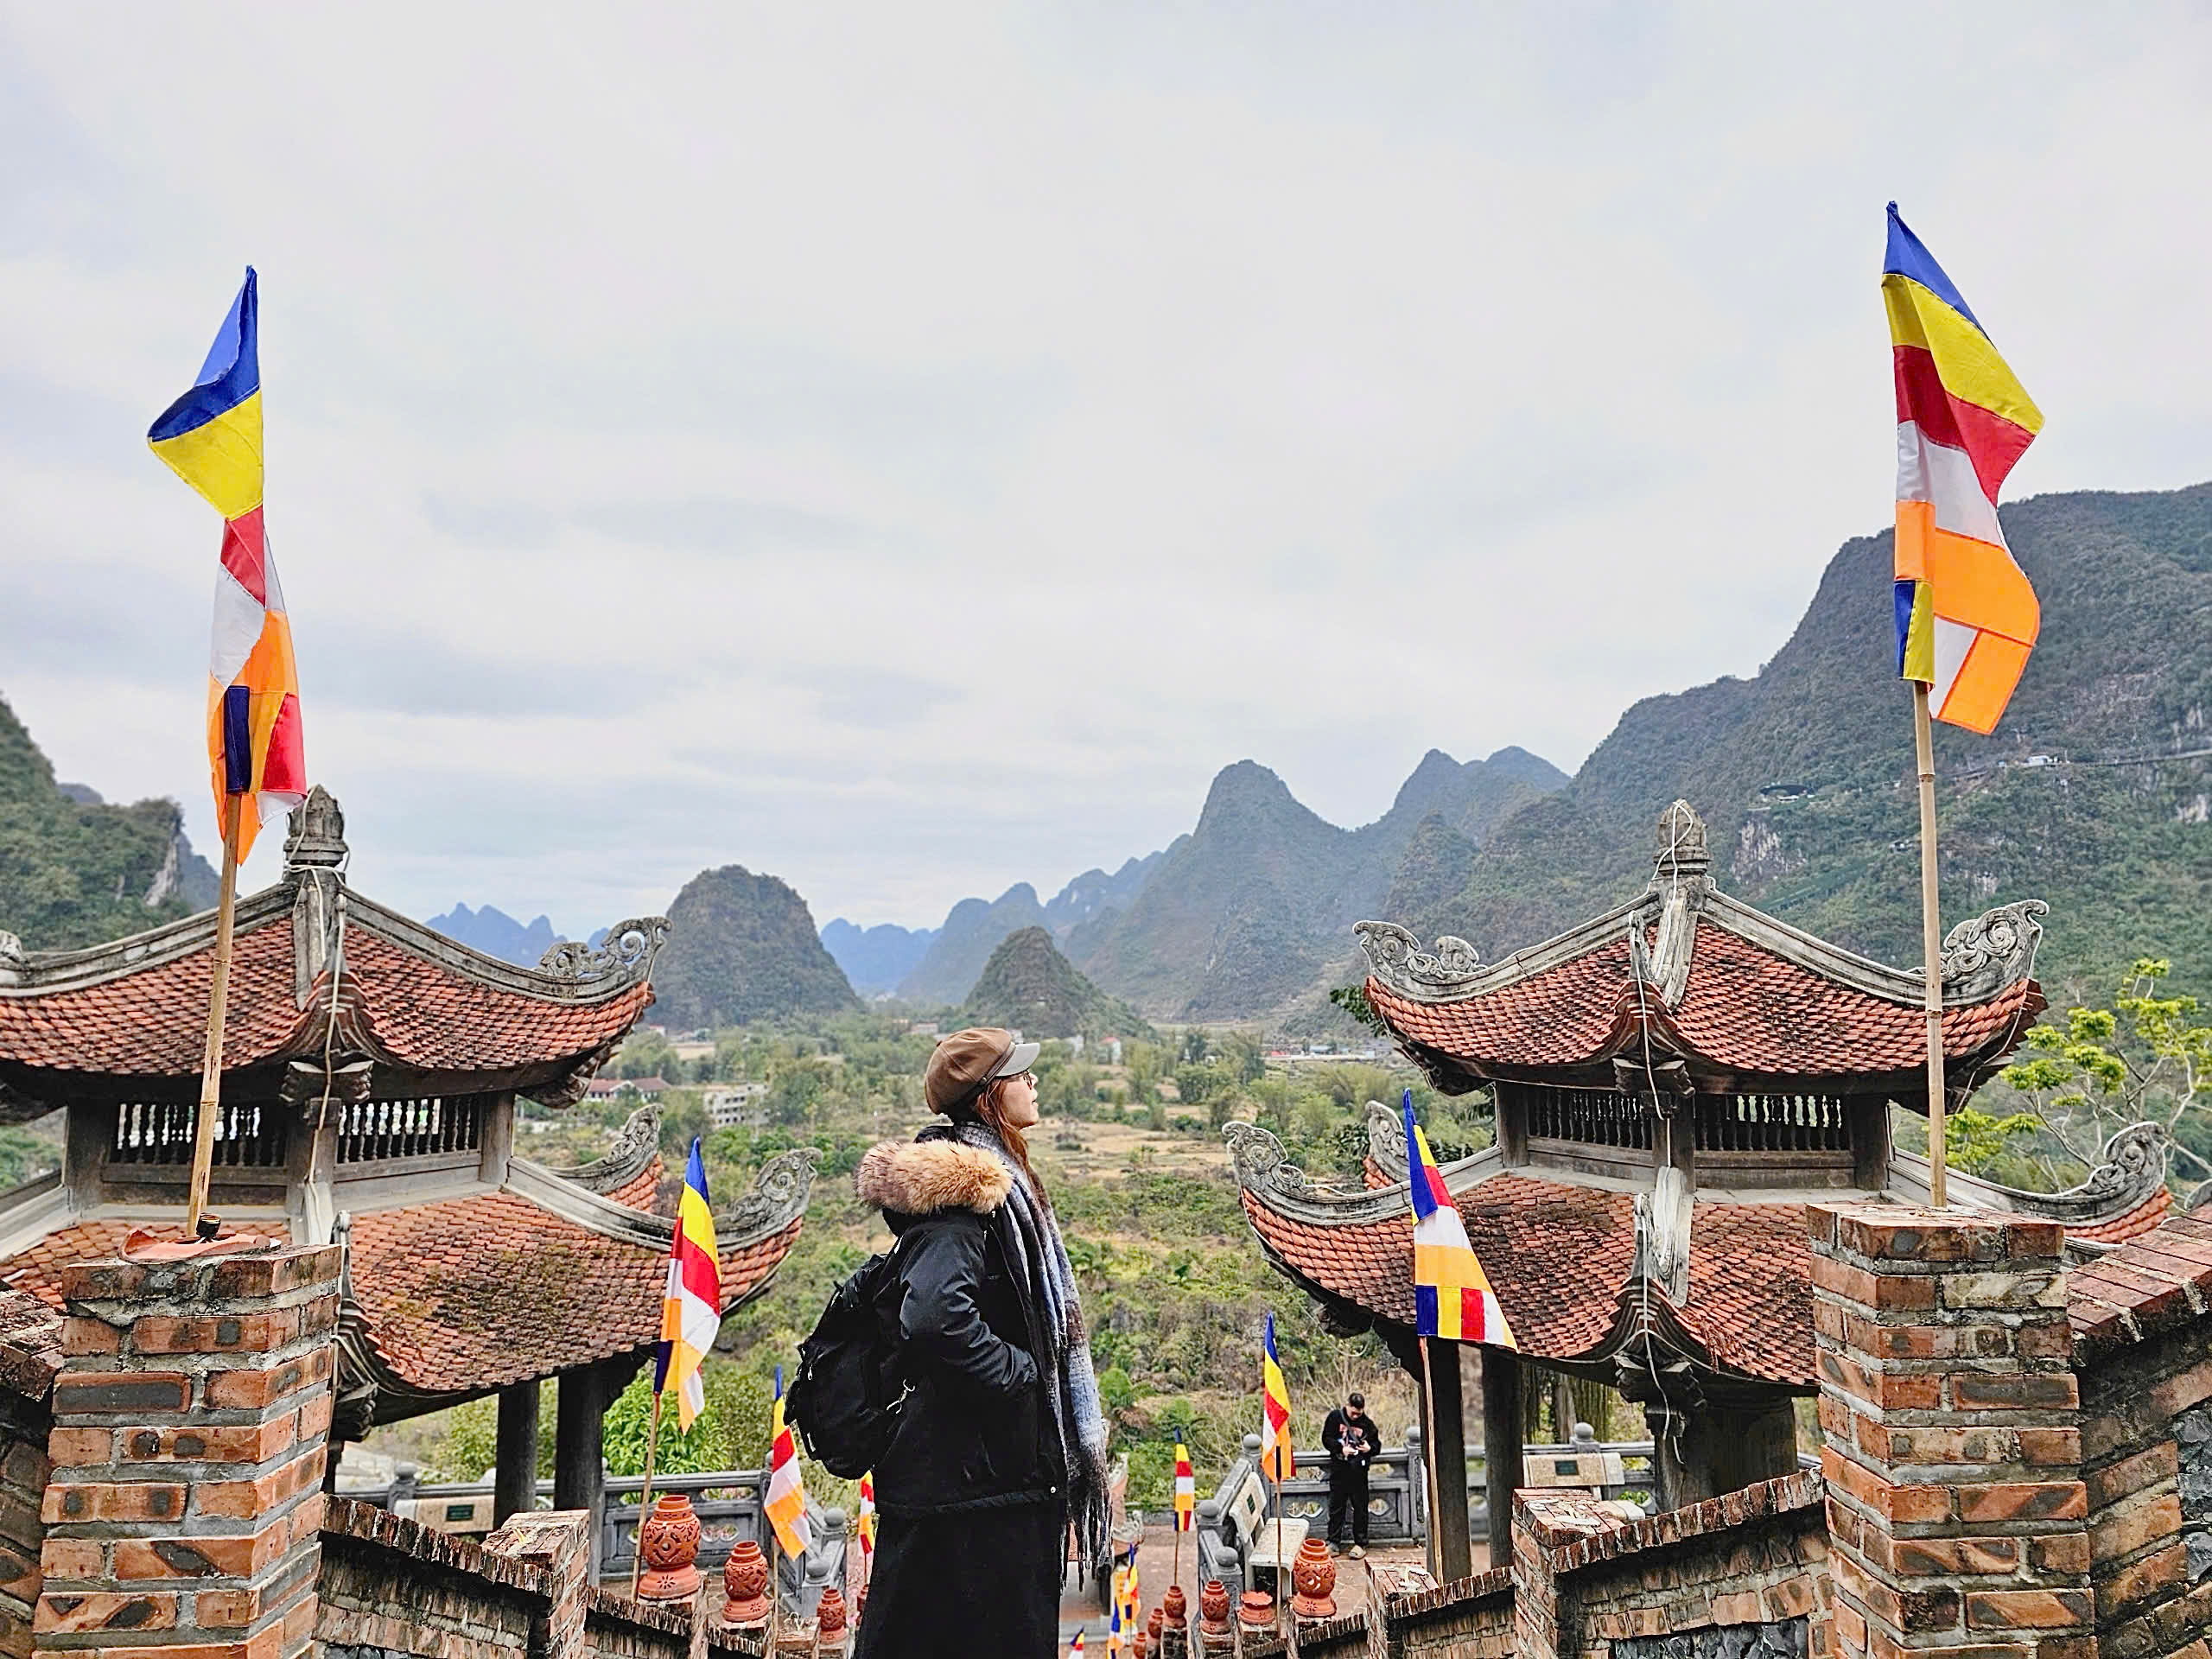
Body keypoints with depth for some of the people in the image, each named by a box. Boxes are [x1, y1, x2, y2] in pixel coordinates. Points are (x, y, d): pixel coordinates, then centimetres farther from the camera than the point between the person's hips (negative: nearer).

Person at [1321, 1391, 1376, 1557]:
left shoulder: (1367, 1423, 1)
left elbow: (1376, 1445, 8)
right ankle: (1334, 1542, 15)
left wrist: (1369, 1448, -15)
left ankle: (1360, 1544, 13)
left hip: (1358, 1470, 0)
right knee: (1336, 1506, 6)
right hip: (1338, 1468, 0)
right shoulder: (1335, 1417, 0)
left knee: (1360, 1507, 3)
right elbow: (1326, 1439, -1)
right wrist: (1341, 1449, -17)